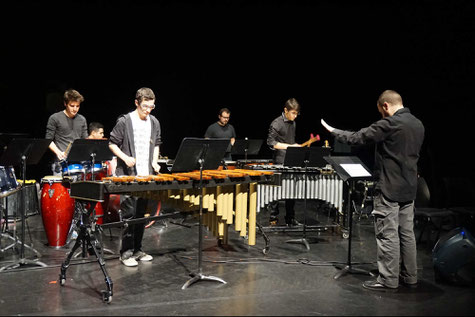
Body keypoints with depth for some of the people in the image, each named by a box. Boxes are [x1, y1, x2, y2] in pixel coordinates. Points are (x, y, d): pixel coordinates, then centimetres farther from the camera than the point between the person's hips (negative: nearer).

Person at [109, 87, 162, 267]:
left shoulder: (154, 123, 9)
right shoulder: (124, 121, -6)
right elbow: (112, 144, -3)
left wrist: (155, 161, 6)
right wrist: (125, 157, -17)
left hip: (146, 175, 5)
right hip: (127, 175, -5)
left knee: (142, 214, 10)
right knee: (129, 214, -6)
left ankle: (137, 250, 20)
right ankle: (126, 253, 2)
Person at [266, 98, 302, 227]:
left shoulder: (293, 123, 15)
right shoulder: (277, 123, -9)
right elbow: (271, 142, -15)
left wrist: (296, 146, 8)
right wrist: (290, 146, -20)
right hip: (280, 162, -7)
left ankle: (290, 218, 17)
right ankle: (273, 217, 7)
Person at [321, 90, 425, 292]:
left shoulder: (390, 124, -17)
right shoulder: (418, 125, 10)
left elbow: (357, 138, -13)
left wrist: (333, 131, 1)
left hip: (389, 189, -8)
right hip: (409, 188, 9)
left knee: (387, 235, -2)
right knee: (407, 233, 14)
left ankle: (388, 280, 4)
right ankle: (409, 277, 22)